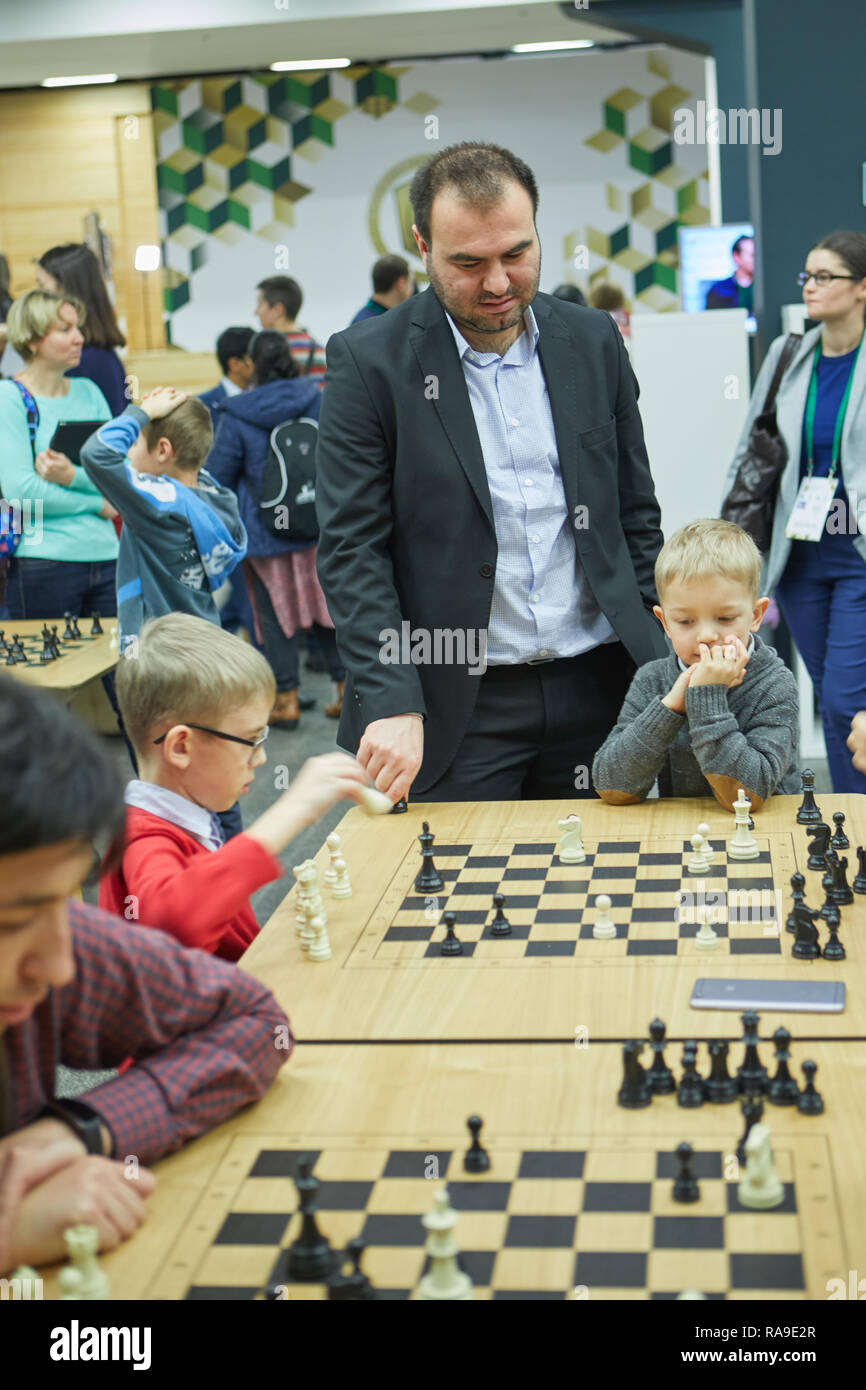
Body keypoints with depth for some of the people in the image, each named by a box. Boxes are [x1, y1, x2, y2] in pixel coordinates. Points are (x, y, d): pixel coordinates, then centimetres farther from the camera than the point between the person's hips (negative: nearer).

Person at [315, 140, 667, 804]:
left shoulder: (593, 340, 6)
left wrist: (663, 660, 6)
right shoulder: (367, 362, -6)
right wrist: (393, 703, -17)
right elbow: (351, 548, -8)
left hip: (596, 692, 4)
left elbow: (636, 513, 12)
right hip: (457, 708, -3)